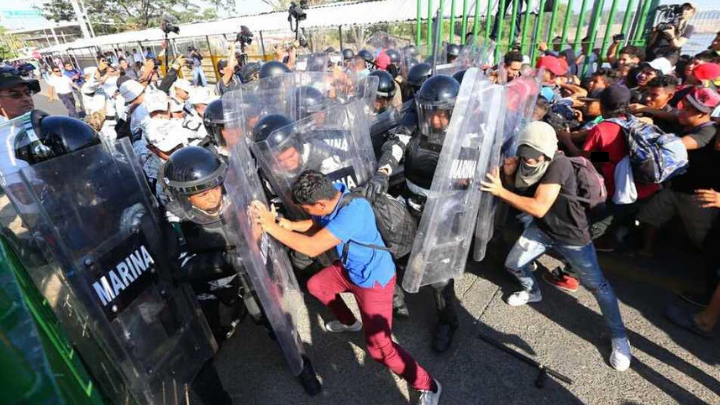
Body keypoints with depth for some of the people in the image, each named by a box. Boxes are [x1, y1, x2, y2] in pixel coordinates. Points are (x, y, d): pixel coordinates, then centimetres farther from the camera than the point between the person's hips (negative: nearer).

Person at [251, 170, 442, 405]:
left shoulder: (352, 212, -38)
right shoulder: (332, 193, -11)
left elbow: (312, 247, -38)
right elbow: (319, 225, 9)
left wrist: (272, 227, -29)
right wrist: (291, 225, -6)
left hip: (374, 281, -9)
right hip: (351, 269, 9)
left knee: (379, 348, -9)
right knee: (315, 285, 25)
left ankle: (428, 386, 14)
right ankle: (349, 322, 47)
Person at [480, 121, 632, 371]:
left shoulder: (558, 165, -31)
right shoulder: (525, 164, -9)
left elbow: (539, 208, -37)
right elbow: (517, 198, 1)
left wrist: (500, 191, -38)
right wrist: (509, 176, -18)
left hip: (571, 235, -6)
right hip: (542, 229, 6)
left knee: (596, 284, 0)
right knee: (513, 265, 8)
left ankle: (619, 337, 21)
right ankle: (533, 292, 40)